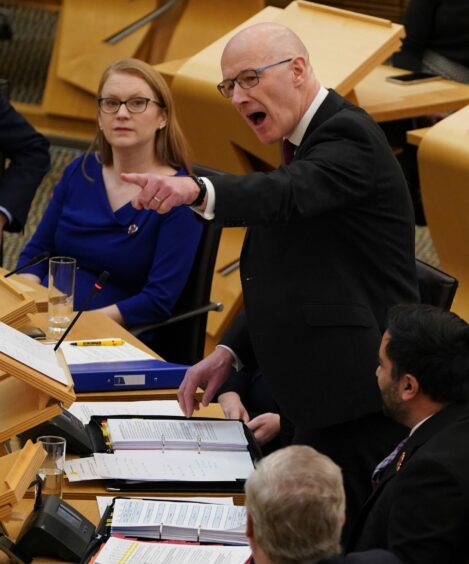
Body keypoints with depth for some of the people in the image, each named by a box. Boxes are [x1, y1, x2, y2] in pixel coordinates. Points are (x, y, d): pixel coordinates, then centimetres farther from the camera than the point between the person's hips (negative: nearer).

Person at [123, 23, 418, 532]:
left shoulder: (348, 135, -12)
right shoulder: (309, 143, 19)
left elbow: (286, 195, -35)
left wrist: (197, 191, -52)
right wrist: (230, 352, 9)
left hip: (353, 399, -10)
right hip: (317, 399, 10)